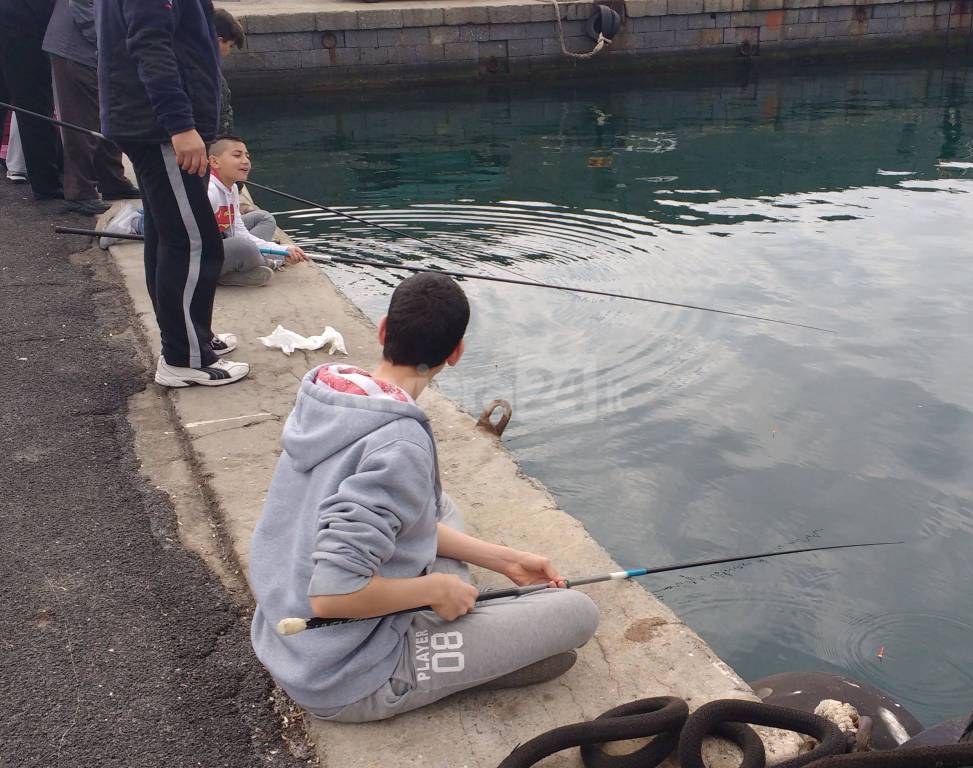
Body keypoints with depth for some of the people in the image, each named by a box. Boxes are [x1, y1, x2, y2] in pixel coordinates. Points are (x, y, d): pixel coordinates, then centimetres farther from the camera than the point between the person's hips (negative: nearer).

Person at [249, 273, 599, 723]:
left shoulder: (323, 399, -2)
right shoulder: (401, 444, -28)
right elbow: (332, 594, -33)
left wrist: (505, 560, 9)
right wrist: (435, 588, -16)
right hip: (346, 686, -8)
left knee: (439, 509, 24)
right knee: (579, 613, -6)